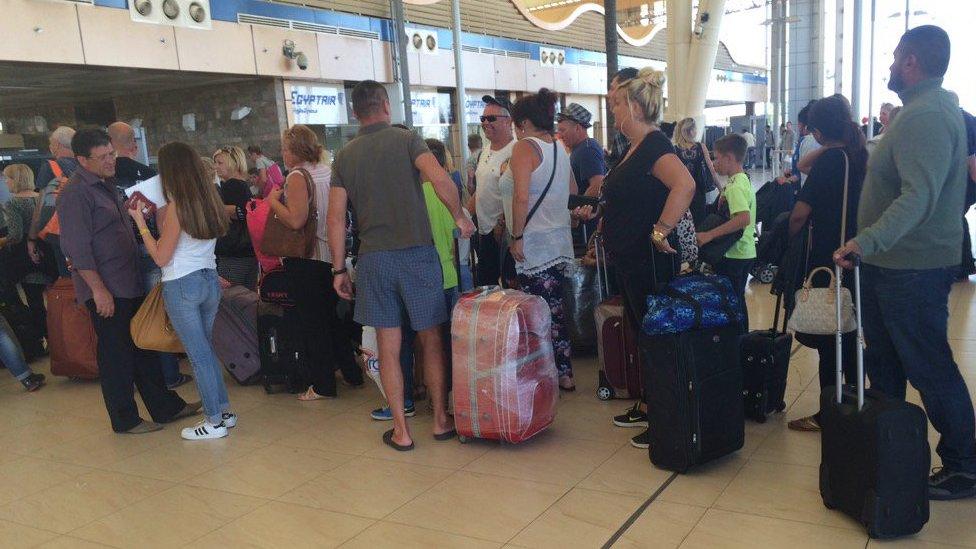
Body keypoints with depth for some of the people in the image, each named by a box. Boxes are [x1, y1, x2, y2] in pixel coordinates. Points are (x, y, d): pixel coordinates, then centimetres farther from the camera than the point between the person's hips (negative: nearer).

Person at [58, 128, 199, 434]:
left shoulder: (105, 186, 15)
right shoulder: (75, 194, -15)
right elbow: (77, 248, -20)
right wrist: (98, 289, -21)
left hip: (129, 285, 9)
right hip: (106, 291, -9)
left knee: (144, 348, 15)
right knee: (116, 355, 2)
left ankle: (166, 407, 25)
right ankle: (125, 420, 14)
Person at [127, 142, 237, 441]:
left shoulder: (177, 207, -15)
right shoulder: (209, 203, 5)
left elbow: (161, 257, -11)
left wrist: (140, 221, -6)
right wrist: (161, 216, 18)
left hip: (182, 285, -7)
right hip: (210, 279, 7)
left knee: (199, 354, 1)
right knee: (206, 348, 18)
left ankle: (214, 421, 10)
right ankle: (225, 410, 23)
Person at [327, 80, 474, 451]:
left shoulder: (345, 156, 8)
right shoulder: (406, 140, 0)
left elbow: (337, 218, 4)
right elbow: (440, 179, -18)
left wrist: (339, 270, 9)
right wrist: (459, 216, -2)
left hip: (373, 257, 2)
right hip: (417, 252, -2)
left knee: (388, 347, 7)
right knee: (431, 340, 10)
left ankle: (401, 431, 11)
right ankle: (441, 419, 19)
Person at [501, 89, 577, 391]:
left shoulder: (525, 148, -12)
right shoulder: (559, 149, 13)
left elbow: (521, 198, -21)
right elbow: (573, 191, 24)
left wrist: (517, 237, -15)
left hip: (534, 246, -9)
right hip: (559, 243, 9)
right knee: (555, 308, 15)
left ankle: (559, 374, 6)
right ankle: (565, 373, 22)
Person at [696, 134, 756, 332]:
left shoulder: (735, 187, -20)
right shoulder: (744, 181, 11)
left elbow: (744, 218, -34)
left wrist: (709, 235, -34)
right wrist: (724, 200, 6)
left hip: (733, 255, -10)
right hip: (745, 252, 10)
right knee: (738, 300, 20)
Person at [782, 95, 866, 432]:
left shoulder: (828, 161, -16)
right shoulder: (860, 156, 5)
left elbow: (800, 214, -16)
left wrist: (791, 237, -3)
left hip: (826, 259, -8)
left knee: (826, 340, 1)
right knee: (848, 334, 18)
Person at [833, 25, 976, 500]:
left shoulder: (926, 117, -20)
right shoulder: (924, 109, 14)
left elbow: (918, 196, -31)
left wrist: (867, 241, -39)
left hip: (912, 270, -10)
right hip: (892, 265, 10)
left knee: (929, 370, 0)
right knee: (885, 363, 18)